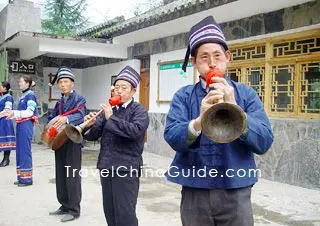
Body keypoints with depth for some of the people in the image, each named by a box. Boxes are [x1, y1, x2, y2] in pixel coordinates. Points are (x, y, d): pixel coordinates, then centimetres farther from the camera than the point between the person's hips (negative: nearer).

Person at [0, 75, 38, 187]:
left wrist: (14, 113, -18)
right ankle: (21, 177, 19)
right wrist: (10, 113, 7)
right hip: (20, 124, 9)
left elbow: (29, 112, -14)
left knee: (25, 150, -6)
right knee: (19, 151, 11)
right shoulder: (22, 96, 17)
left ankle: (27, 178, 1)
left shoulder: (30, 95, -7)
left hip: (26, 125, -9)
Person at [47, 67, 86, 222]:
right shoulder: (59, 102, 16)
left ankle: (74, 210, 7)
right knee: (61, 175, 13)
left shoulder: (79, 99, -6)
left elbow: (80, 116, -24)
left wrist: (66, 119, -42)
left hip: (73, 142, -7)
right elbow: (51, 118, 13)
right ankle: (65, 206, 25)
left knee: (72, 176, -3)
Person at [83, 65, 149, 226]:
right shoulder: (108, 110, 13)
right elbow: (93, 136, 9)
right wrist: (89, 126, -12)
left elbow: (135, 130, -23)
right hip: (106, 167, 6)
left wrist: (111, 118, -21)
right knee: (109, 212, 14)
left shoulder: (139, 111, -3)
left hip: (127, 169, -6)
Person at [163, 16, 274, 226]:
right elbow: (172, 137, -12)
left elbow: (264, 142, -8)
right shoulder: (183, 96, 2)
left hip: (236, 193, 0)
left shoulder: (246, 94, 2)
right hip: (194, 193, 0)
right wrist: (200, 121, -31)